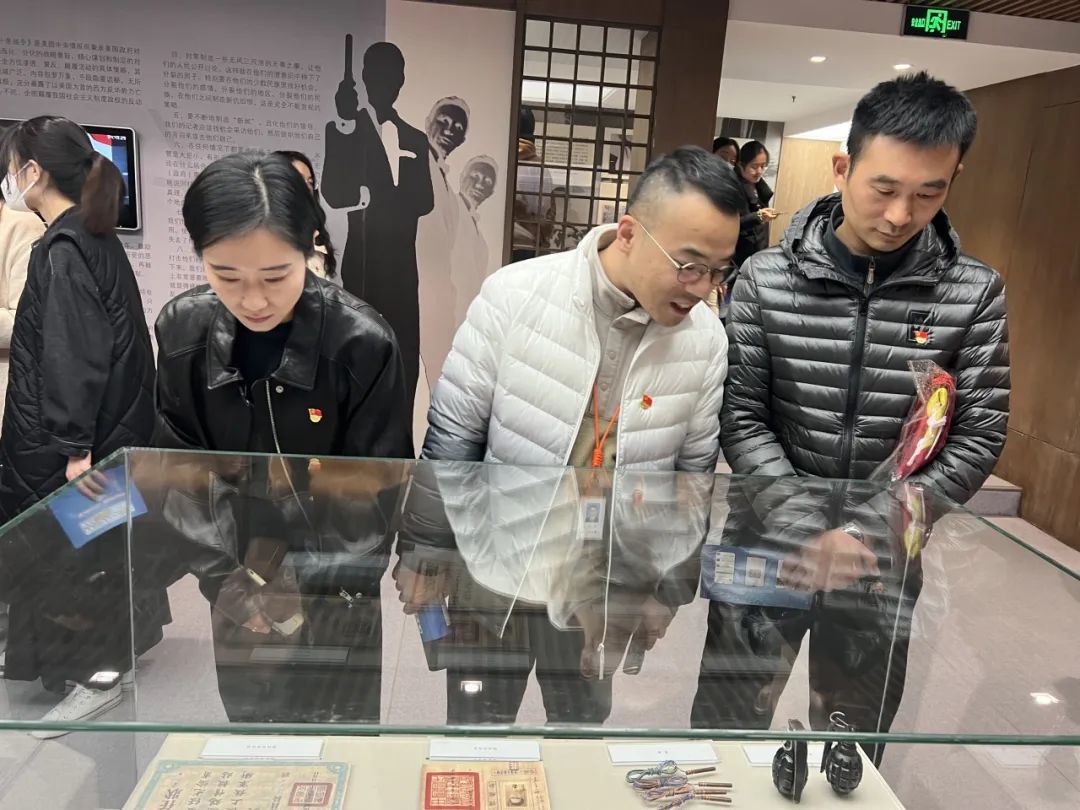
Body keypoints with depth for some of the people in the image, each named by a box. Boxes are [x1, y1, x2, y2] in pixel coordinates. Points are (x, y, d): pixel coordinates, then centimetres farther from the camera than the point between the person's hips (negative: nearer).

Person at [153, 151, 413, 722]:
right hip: (234, 592, 3)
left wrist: (302, 589, -15)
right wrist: (222, 580, -10)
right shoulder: (182, 331, -10)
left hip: (336, 596, -3)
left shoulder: (362, 343, -21)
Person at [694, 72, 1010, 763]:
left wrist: (872, 535, -15)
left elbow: (978, 439, -6)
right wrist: (810, 529, -19)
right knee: (725, 723, 14)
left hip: (888, 558, 1)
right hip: (769, 543, -1)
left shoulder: (974, 293, -6)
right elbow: (741, 419, -10)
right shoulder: (767, 279, -9)